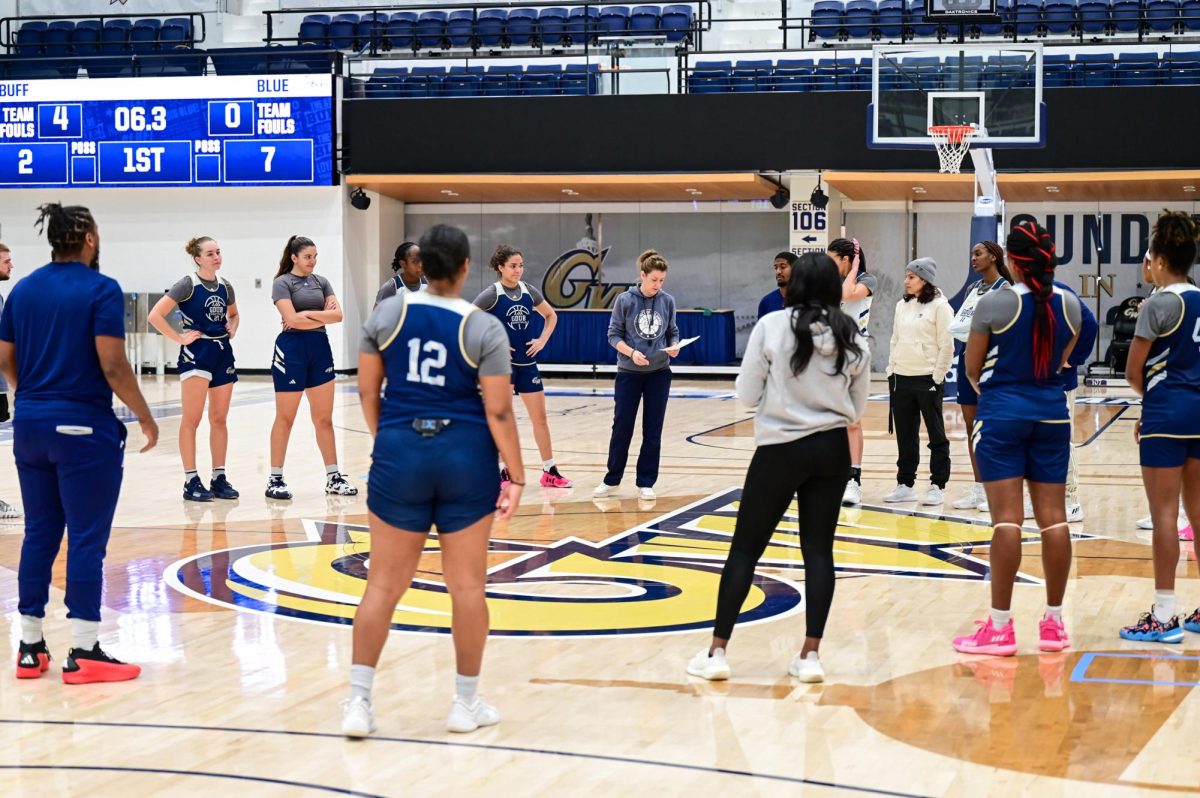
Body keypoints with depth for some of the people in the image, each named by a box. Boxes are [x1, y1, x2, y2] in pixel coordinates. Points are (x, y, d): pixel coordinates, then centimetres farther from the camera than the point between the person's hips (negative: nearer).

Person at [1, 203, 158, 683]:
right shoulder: (100, 289, -10)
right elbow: (112, 365, -17)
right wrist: (145, 417, -6)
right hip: (84, 427, -6)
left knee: (39, 534, 12)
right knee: (86, 539, -2)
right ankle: (84, 653, -1)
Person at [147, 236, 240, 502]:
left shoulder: (225, 286, 9)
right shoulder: (188, 285, -9)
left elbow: (233, 314, 29)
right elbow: (155, 315, -15)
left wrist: (232, 330, 8)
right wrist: (179, 338, -13)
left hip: (223, 353, 6)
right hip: (197, 353, -6)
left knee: (219, 419, 9)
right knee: (192, 419, -5)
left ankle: (219, 478, 14)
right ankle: (191, 481, -3)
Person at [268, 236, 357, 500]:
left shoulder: (321, 282, 11)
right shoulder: (283, 283, -5)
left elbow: (337, 315, 0)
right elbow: (292, 319, -17)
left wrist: (307, 314, -10)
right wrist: (323, 316, -7)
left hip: (320, 349, 5)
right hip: (291, 349, -5)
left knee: (324, 418, 6)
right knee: (285, 418, 0)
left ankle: (333, 477, 10)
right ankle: (275, 479, 5)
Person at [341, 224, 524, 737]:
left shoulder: (387, 314, 0)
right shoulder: (483, 329, -7)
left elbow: (367, 391, 7)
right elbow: (499, 412, -9)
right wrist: (516, 476, -1)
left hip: (400, 454, 2)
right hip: (465, 458, -2)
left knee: (384, 584, 6)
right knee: (467, 585, 8)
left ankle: (358, 702, 5)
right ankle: (466, 704, 16)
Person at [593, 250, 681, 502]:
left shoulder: (667, 301, 0)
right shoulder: (625, 301, -7)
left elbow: (673, 333, 8)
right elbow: (614, 335, -4)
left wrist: (674, 347, -13)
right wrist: (631, 352, -20)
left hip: (659, 373, 2)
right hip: (629, 373, -2)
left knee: (653, 431, 4)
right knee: (622, 428, 2)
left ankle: (646, 483, 13)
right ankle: (612, 480, 17)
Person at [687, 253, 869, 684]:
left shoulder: (772, 326, -10)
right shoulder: (853, 338, 0)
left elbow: (747, 394, -6)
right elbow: (858, 407, 9)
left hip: (780, 450, -3)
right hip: (832, 450, 3)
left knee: (745, 548, 4)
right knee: (819, 550, 8)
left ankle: (717, 652, 6)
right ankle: (810, 655, 5)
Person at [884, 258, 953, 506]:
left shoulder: (940, 306, -7)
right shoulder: (902, 305, 12)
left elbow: (947, 345, -9)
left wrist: (938, 376, -11)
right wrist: (891, 369, 11)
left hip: (928, 379, -6)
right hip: (901, 378, 6)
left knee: (936, 435, 3)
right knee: (905, 436, 10)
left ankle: (937, 486, 6)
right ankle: (905, 484, 16)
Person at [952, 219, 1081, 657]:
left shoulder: (995, 303, -10)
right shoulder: (1069, 304, 3)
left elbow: (972, 366, -2)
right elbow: (1060, 361, 12)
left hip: (1002, 413, -4)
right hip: (1052, 413, 4)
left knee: (1007, 518, -5)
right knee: (1053, 517, 6)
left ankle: (1001, 626, -4)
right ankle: (1054, 622, 13)